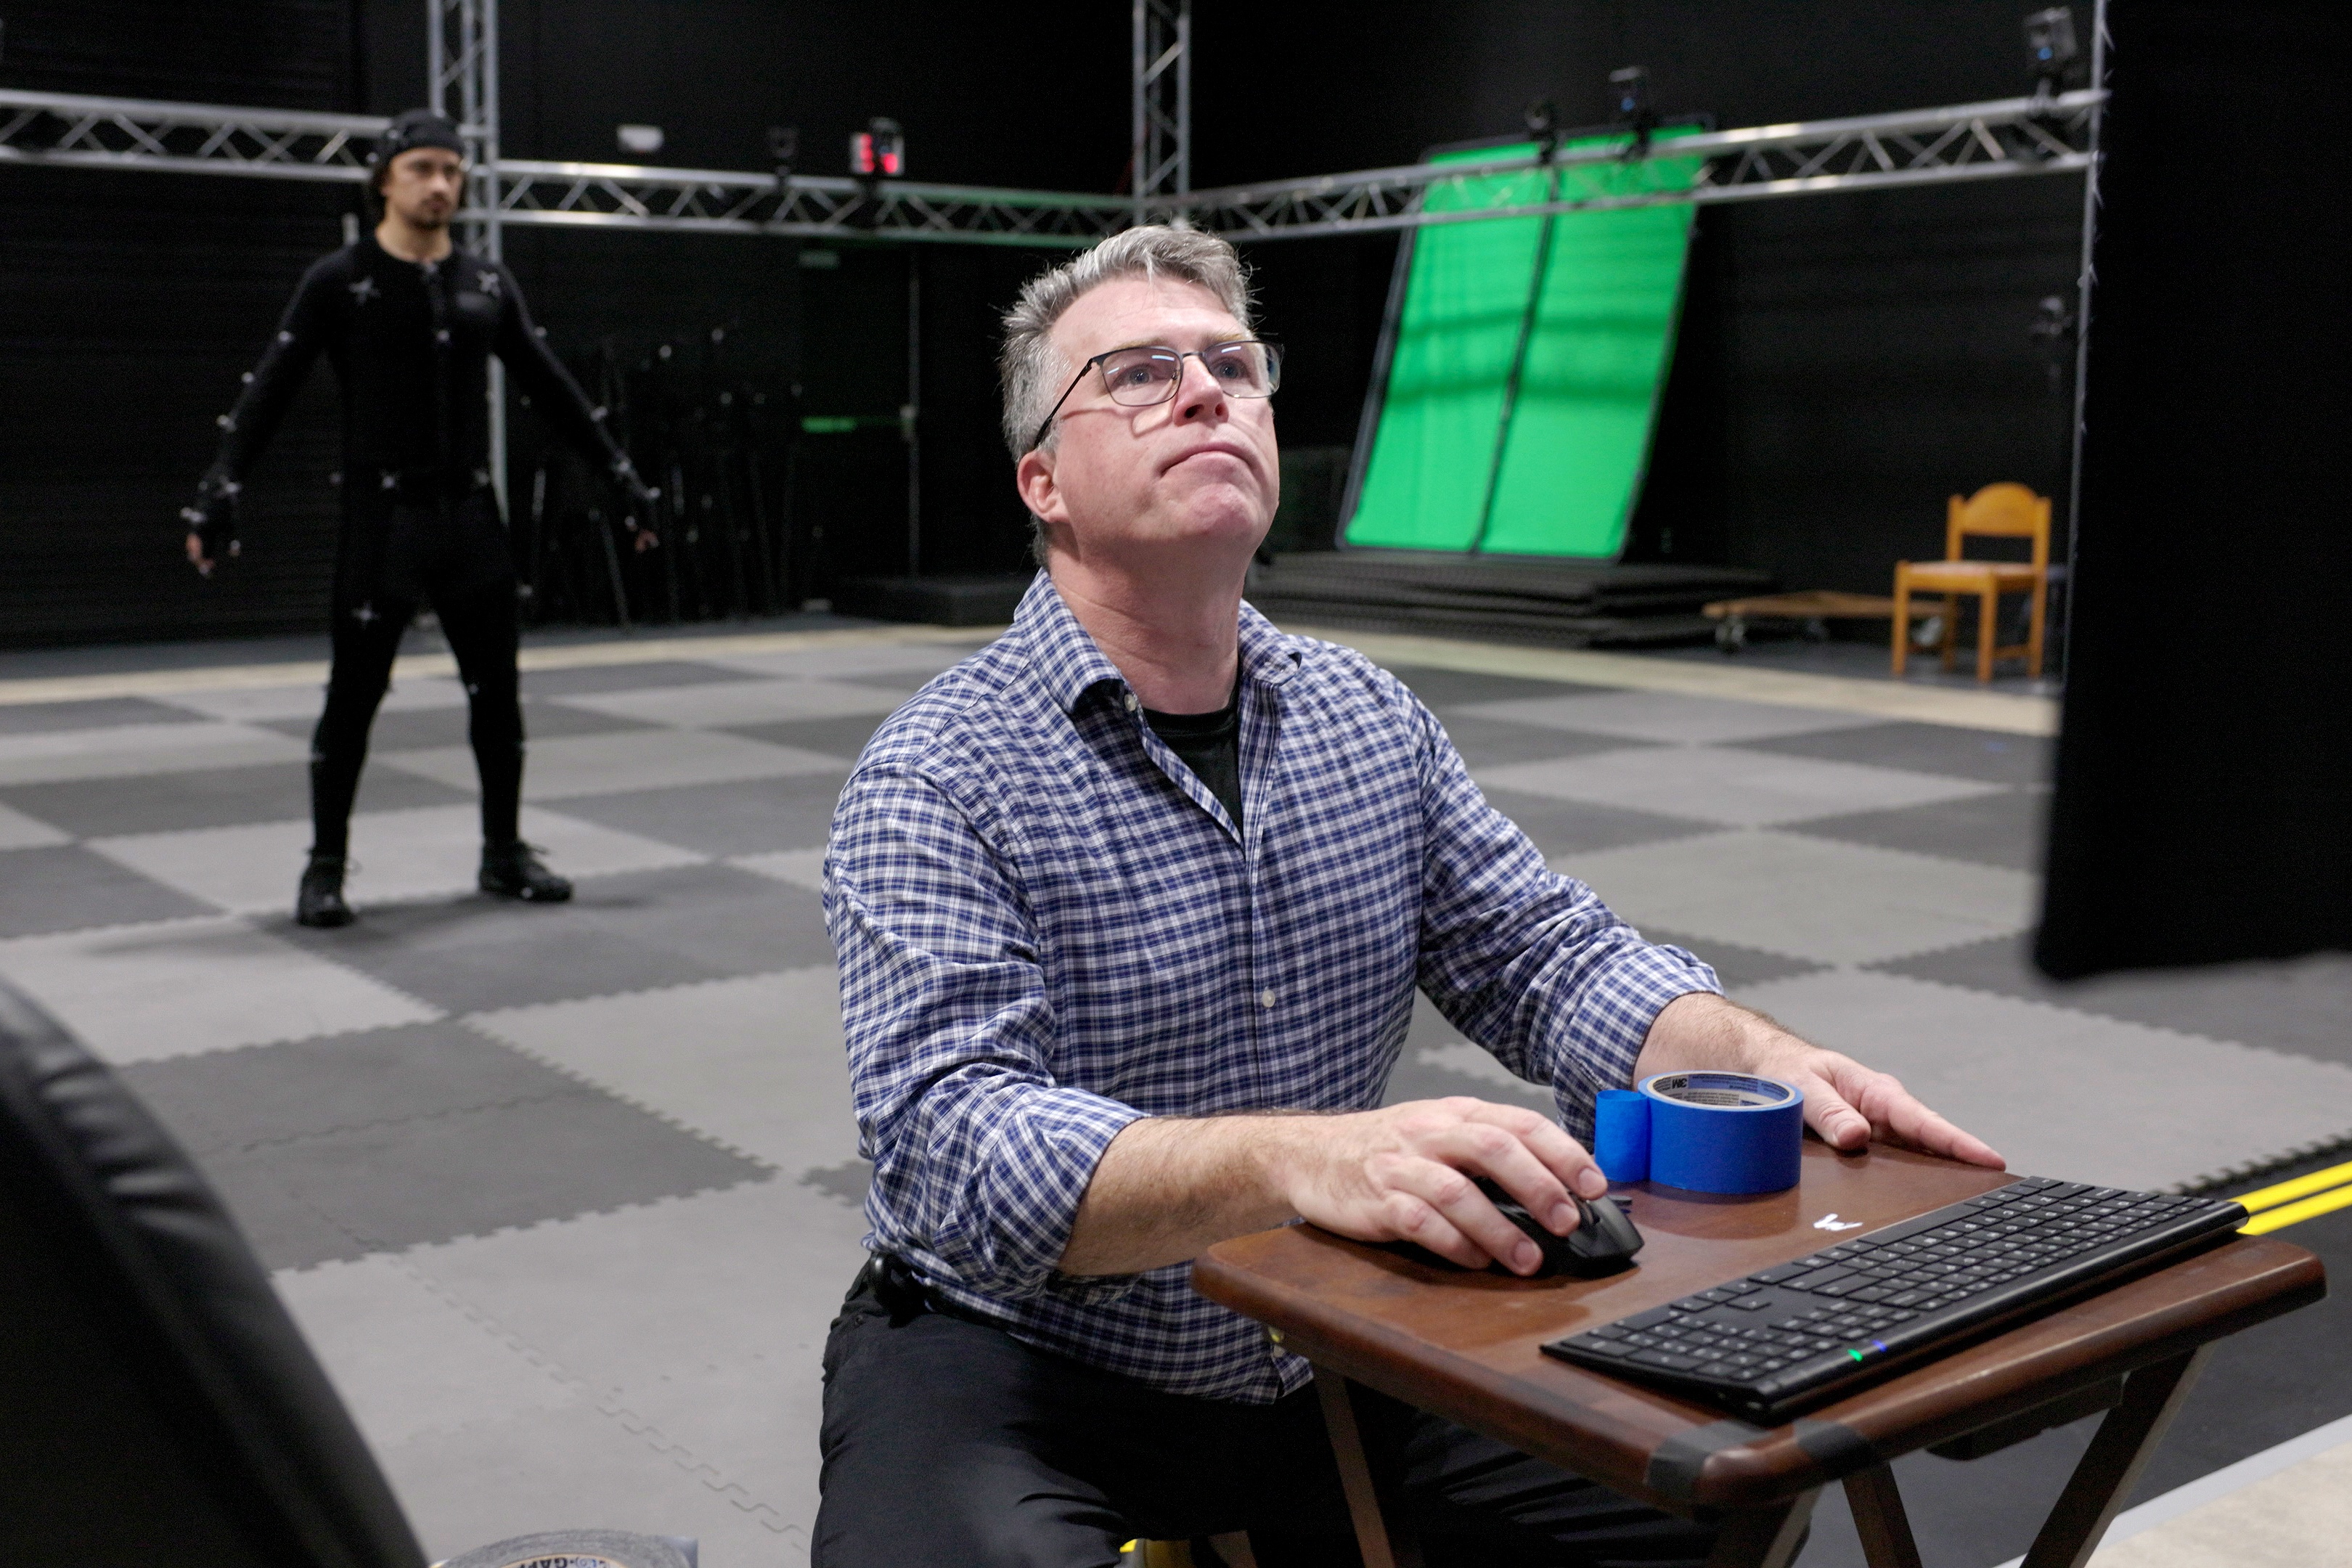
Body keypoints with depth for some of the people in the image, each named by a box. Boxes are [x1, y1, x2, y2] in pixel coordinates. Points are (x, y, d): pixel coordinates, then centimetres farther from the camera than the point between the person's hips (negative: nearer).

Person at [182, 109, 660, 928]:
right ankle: (326, 868, 12)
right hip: (383, 519, -4)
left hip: (470, 518, 4)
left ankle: (504, 852, 21)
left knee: (496, 690, 7)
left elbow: (553, 390, 14)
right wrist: (217, 496, -15)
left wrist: (625, 480, 12)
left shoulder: (487, 284, 8)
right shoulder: (340, 281, -3)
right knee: (353, 698, 0)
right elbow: (267, 395, -6)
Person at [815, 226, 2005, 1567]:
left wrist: (1761, 1056, -11)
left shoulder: (1369, 717, 5)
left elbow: (1545, 954, 8)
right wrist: (1305, 1160, -41)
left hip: (1329, 1348, 6)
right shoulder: (937, 782, -14)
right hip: (1021, 1372, -5)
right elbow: (959, 1141, -26)